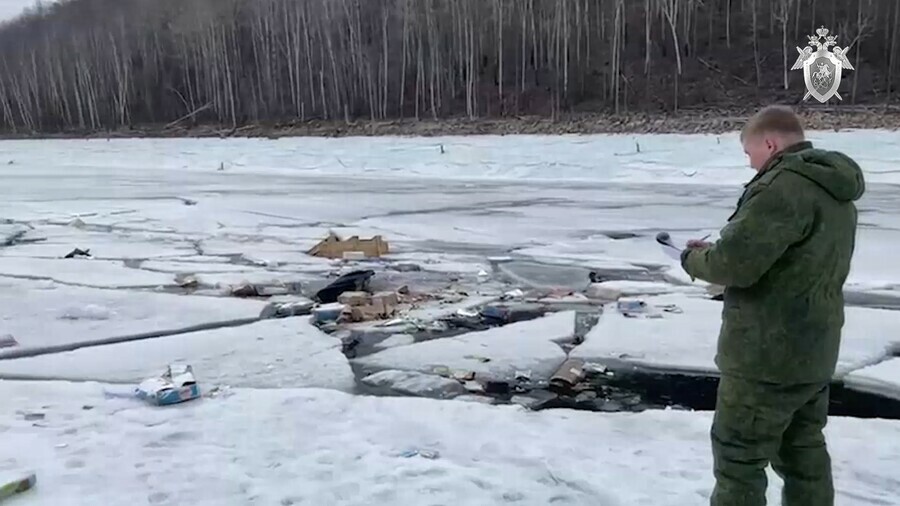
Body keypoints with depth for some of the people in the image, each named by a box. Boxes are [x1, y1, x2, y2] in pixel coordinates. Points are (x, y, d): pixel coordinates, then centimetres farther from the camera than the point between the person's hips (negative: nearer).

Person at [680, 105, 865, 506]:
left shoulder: (785, 186, -21)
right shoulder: (835, 191, 12)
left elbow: (734, 263, -26)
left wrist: (694, 258, -4)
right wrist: (714, 251, 7)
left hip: (767, 355, -9)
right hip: (813, 350, 10)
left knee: (738, 458, 3)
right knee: (803, 451, 20)